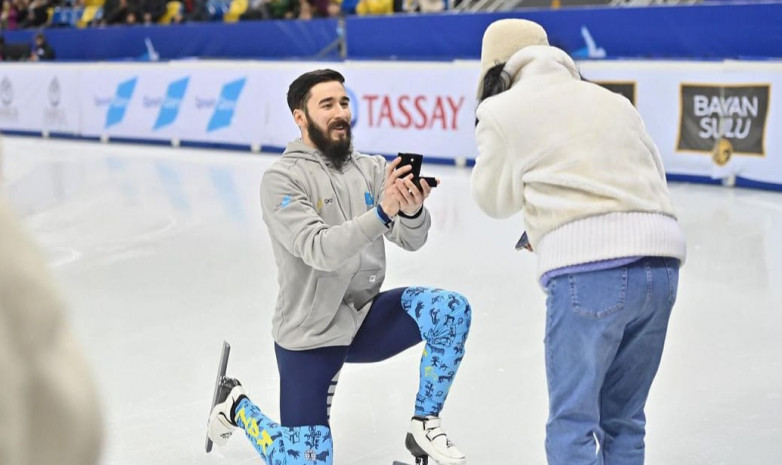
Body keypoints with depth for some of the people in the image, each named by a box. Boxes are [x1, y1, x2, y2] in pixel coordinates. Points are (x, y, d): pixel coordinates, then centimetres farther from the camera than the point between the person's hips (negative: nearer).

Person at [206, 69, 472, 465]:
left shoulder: (372, 168, 1)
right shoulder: (281, 178, -14)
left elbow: (411, 240, -10)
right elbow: (319, 250, -28)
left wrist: (411, 210, -33)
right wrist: (381, 211, -40)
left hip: (366, 316, 4)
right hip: (309, 332, -4)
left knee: (452, 310, -21)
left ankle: (424, 427, -4)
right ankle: (237, 405, 24)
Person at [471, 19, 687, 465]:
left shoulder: (502, 111, 8)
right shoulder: (613, 101, 22)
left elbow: (496, 199, 18)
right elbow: (655, 179, 20)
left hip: (589, 267, -6)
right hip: (661, 262, 6)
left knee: (573, 423, 1)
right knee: (623, 419, 16)